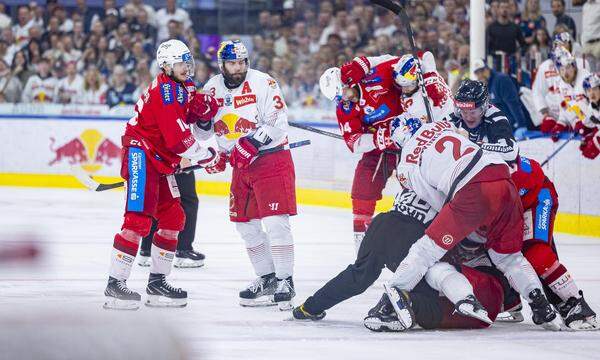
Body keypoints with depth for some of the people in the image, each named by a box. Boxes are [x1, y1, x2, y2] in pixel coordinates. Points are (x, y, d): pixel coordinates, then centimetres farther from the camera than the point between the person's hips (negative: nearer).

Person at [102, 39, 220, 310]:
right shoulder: (165, 90, -17)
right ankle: (115, 285, -19)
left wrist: (202, 108, -7)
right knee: (139, 219, -17)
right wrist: (207, 157, -13)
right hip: (141, 154, -11)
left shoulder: (184, 88, 15)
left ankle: (157, 281, 20)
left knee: (173, 217, 12)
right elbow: (176, 136, -23)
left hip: (160, 162, 11)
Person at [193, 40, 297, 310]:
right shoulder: (213, 88, 4)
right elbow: (203, 131, 13)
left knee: (274, 222, -14)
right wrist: (202, 118, -9)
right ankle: (267, 278, 19)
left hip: (271, 159, -7)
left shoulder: (262, 84, -13)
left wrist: (252, 143, -26)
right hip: (241, 165, 7)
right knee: (245, 224, 8)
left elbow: (277, 122, -18)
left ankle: (285, 282, -10)